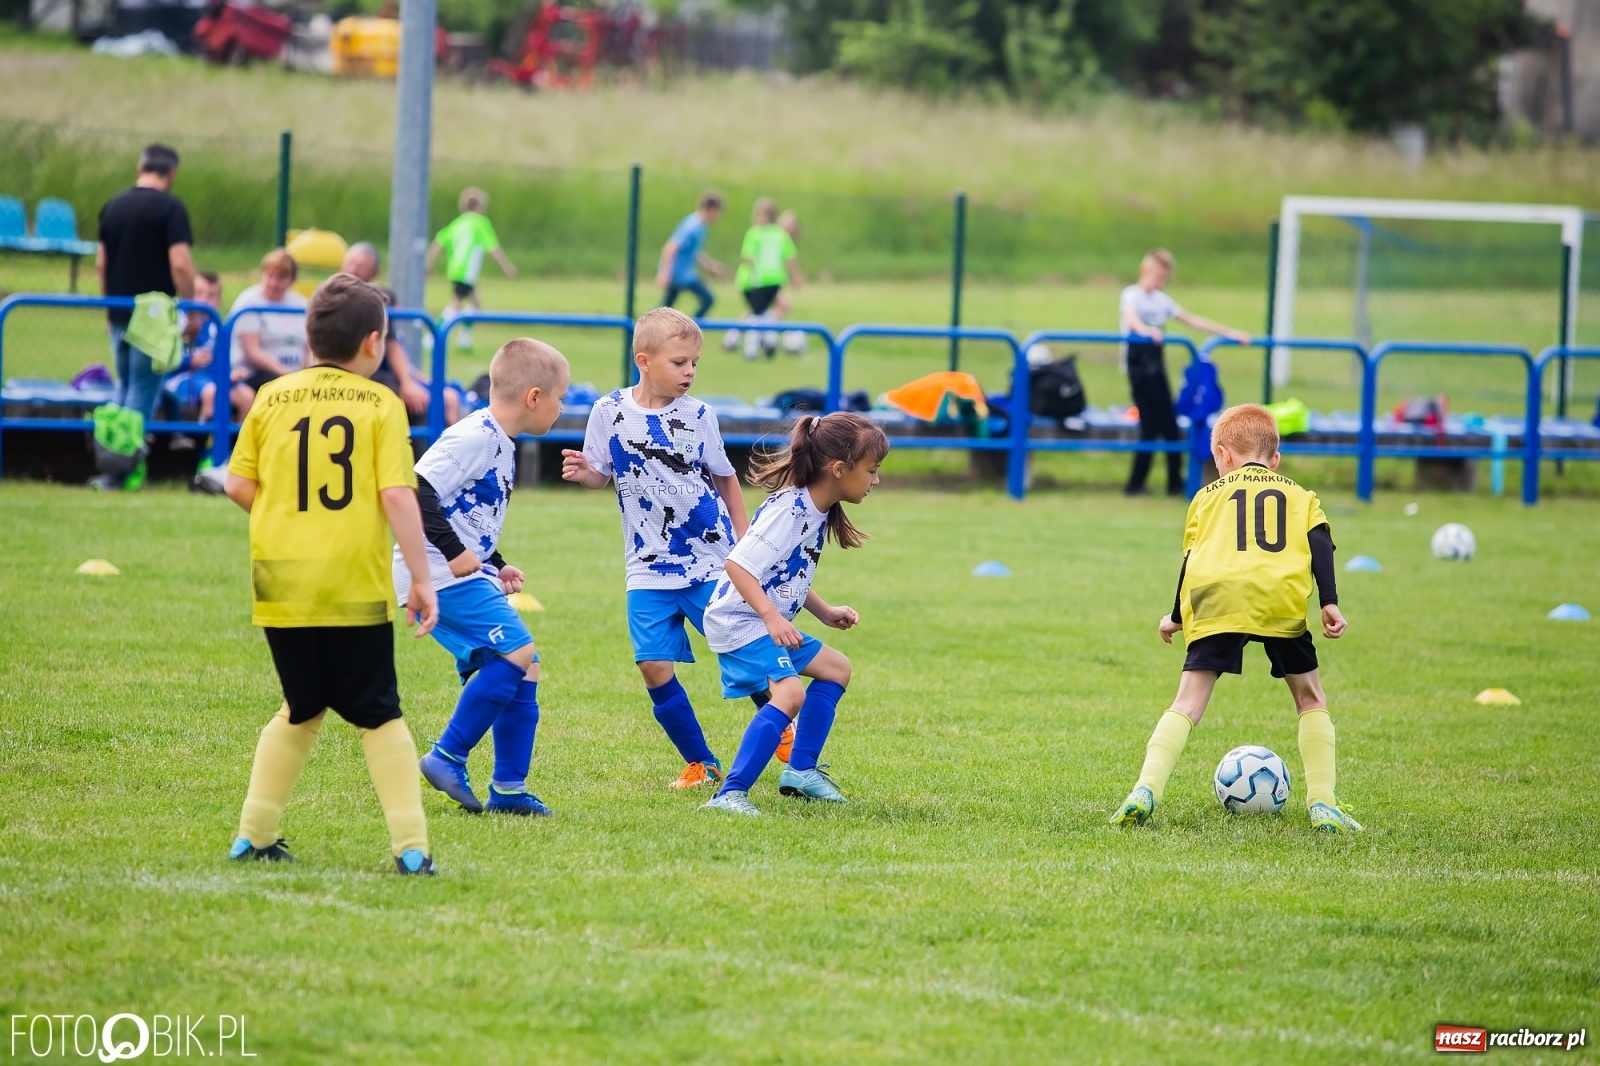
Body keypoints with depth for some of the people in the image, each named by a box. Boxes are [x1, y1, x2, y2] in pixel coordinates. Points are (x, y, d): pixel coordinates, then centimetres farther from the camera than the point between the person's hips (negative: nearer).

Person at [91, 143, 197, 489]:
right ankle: (127, 470, -3)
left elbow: (101, 263, 14)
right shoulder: (170, 208, -10)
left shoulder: (113, 206, 9)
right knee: (145, 389, 0)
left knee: (126, 386, 18)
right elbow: (180, 265, -17)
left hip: (119, 314, 6)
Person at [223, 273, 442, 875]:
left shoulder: (271, 399, 5)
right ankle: (410, 844, -2)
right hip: (356, 588, -3)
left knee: (301, 709, 20)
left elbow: (239, 484, 5)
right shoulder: (380, 406, -4)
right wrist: (422, 579, -7)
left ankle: (254, 833, 16)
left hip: (281, 583, 3)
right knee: (379, 716, 7)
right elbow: (397, 496, -10)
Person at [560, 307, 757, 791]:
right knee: (654, 667, -5)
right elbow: (601, 475, 8)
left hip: (711, 561, -1)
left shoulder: (697, 415, -2)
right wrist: (583, 473, -15)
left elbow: (725, 478, 9)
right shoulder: (610, 412, -3)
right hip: (650, 569, 1)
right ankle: (700, 764, 11)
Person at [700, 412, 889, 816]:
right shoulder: (789, 511, -23)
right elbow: (737, 564, -30)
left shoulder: (816, 511, 8)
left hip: (770, 623, 11)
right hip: (739, 620, -11)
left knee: (835, 668, 24)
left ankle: (801, 771, 28)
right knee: (790, 692, -29)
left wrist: (824, 612, 17)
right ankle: (730, 794, -34)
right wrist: (772, 617, -37)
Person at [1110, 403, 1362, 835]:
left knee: (1188, 702, 2)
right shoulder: (1299, 496, 27)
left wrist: (1177, 617, 35)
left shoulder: (1209, 496, 27)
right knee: (1310, 699, 15)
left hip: (1214, 598, 0)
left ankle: (1146, 790, -15)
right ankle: (1322, 803, 5)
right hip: (1281, 595, 0)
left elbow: (1192, 559, 22)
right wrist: (1329, 602, 3)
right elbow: (1319, 544, 10)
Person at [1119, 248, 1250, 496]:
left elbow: (1193, 320, 17)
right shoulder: (1132, 296, -8)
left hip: (1156, 366, 7)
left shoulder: (1162, 300, 14)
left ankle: (1176, 483, 10)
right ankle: (1136, 483, -4)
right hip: (1139, 365, -7)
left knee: (1169, 426, 5)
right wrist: (1147, 331, -52)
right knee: (1150, 426, -10)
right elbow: (1131, 317, -30)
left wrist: (1230, 333, 14)